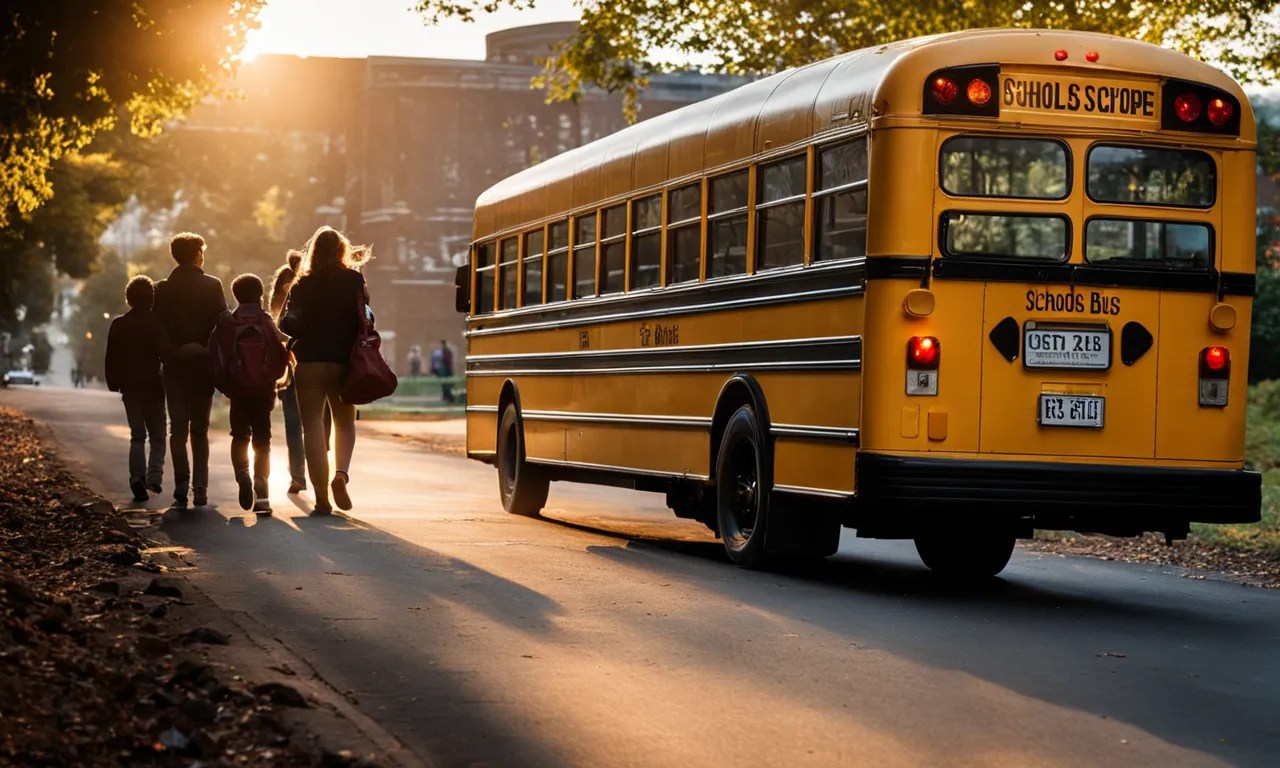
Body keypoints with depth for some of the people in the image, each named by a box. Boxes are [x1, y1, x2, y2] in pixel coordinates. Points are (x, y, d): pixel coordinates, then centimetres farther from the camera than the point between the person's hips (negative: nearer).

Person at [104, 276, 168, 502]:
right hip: (153, 387, -3)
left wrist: (114, 384, 9)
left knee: (137, 435, 9)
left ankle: (138, 478, -8)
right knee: (157, 435, 9)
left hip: (130, 387, 3)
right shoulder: (157, 323, -8)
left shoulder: (118, 325, 2)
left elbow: (112, 358, 2)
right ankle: (154, 475, -8)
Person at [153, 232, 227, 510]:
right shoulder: (212, 286, -4)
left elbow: (157, 330, -2)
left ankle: (181, 487, -12)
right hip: (204, 365, 0)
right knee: (200, 429, 10)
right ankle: (200, 489, 5)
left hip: (174, 365, 0)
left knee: (178, 428, 1)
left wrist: (170, 352, 8)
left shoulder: (163, 290, -1)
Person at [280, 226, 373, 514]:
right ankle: (341, 473, -8)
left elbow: (288, 324, -9)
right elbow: (363, 319, -4)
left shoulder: (302, 286, -1)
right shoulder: (354, 281, 0)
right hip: (343, 362, 1)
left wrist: (305, 333, 9)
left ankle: (322, 497, -4)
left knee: (313, 427, 3)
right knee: (344, 422, 18)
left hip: (309, 363, -1)